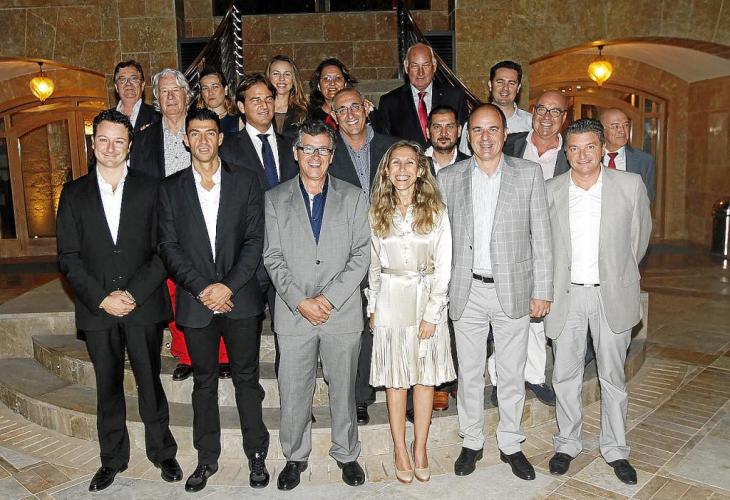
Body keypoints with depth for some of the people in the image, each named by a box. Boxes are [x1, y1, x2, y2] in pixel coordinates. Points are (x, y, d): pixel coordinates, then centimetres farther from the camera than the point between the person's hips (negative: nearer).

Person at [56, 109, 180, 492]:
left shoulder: (149, 189, 1)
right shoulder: (74, 193, 6)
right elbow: (68, 256, 2)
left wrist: (134, 294, -12)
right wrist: (102, 298, -10)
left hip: (143, 306, -1)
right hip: (97, 310, 2)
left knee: (150, 383, 8)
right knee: (108, 387, 13)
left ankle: (162, 452, 26)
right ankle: (112, 459, 29)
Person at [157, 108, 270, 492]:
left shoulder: (245, 182, 2)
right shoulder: (170, 188, 4)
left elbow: (255, 241, -3)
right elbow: (169, 247, -1)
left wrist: (229, 286, -13)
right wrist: (201, 289, -12)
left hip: (240, 299, -1)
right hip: (195, 301, 1)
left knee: (246, 379, 8)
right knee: (204, 383, 13)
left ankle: (257, 455, 23)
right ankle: (207, 458, 28)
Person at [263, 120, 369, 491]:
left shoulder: (353, 198, 5)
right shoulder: (275, 199, 5)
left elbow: (361, 255, -2)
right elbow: (273, 258, 0)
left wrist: (329, 298, -12)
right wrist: (300, 301, -12)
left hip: (343, 312, 0)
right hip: (293, 314, 0)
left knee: (343, 388, 12)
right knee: (293, 391, 9)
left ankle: (346, 453, 31)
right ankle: (295, 456, 29)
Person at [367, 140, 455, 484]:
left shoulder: (436, 211, -3)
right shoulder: (376, 213, 3)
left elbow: (443, 266, -4)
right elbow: (373, 265, 9)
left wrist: (431, 313, -9)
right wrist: (372, 307, 5)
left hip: (428, 300, -1)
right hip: (390, 301, 1)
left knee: (425, 377, 6)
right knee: (395, 378, 7)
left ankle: (420, 449, 21)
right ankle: (400, 450, 20)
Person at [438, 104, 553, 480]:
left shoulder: (529, 173, 0)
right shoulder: (448, 178, 2)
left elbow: (541, 235, 0)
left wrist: (543, 291, -3)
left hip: (513, 289, 0)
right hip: (466, 291, 1)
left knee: (512, 374, 11)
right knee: (469, 373, 12)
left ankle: (510, 445, 29)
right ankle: (472, 442, 30)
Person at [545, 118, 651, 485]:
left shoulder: (631, 185, -5)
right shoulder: (549, 190, -2)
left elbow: (640, 234, 9)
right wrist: (548, 285, 8)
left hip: (611, 293, -1)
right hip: (565, 293, 1)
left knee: (613, 376, 10)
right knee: (565, 375, 10)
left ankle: (615, 449, 27)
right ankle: (567, 443, 27)